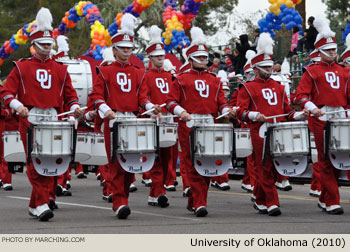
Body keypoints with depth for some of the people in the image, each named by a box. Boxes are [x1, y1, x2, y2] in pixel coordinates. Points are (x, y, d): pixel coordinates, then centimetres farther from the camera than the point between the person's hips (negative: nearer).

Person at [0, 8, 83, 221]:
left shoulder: (60, 70, 14)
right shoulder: (21, 67, 6)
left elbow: (70, 95, 15)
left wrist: (75, 108, -7)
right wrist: (17, 105, -18)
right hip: (30, 120, -3)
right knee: (36, 163, -10)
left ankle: (35, 205, 13)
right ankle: (42, 204, -12)